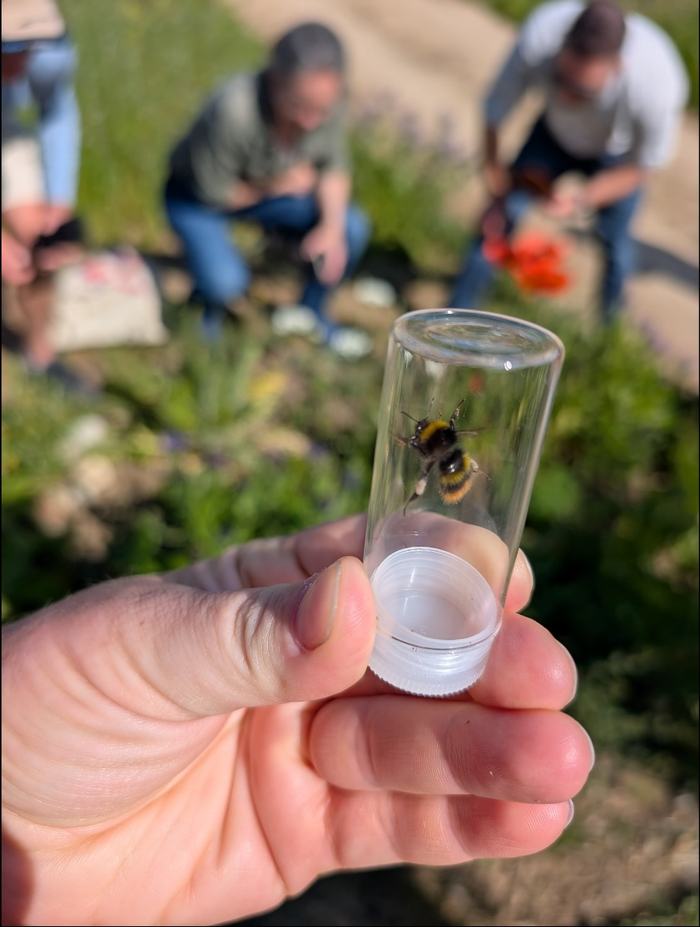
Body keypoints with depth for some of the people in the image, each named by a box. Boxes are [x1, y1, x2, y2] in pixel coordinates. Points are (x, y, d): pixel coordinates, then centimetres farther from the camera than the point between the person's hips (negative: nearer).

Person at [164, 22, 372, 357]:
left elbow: (334, 167, -7)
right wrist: (277, 184, -15)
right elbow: (214, 191, -25)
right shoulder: (233, 110, -38)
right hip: (197, 195, -5)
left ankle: (310, 312, 12)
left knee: (352, 228, -13)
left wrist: (332, 226, -24)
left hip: (270, 187, 5)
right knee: (225, 282, -30)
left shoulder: (327, 102, -22)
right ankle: (210, 312, 10)